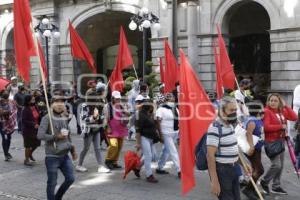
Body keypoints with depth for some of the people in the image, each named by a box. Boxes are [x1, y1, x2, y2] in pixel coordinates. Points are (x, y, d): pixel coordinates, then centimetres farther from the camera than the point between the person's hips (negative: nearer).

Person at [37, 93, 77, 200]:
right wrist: (56, 136, -20)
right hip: (52, 156, -6)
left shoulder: (64, 118, 11)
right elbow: (40, 135, -19)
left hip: (65, 155, 6)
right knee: (52, 183, 2)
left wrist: (72, 149, 16)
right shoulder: (47, 118, -10)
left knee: (70, 178, 7)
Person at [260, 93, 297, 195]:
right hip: (271, 141, -8)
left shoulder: (282, 111, 8)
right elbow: (266, 127, -24)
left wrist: (285, 106, -5)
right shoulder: (267, 111, -14)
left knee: (281, 165, 13)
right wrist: (281, 126, -20)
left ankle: (276, 186, 25)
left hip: (281, 140, 8)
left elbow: (294, 117, -1)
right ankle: (264, 182, 11)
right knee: (276, 165, -11)